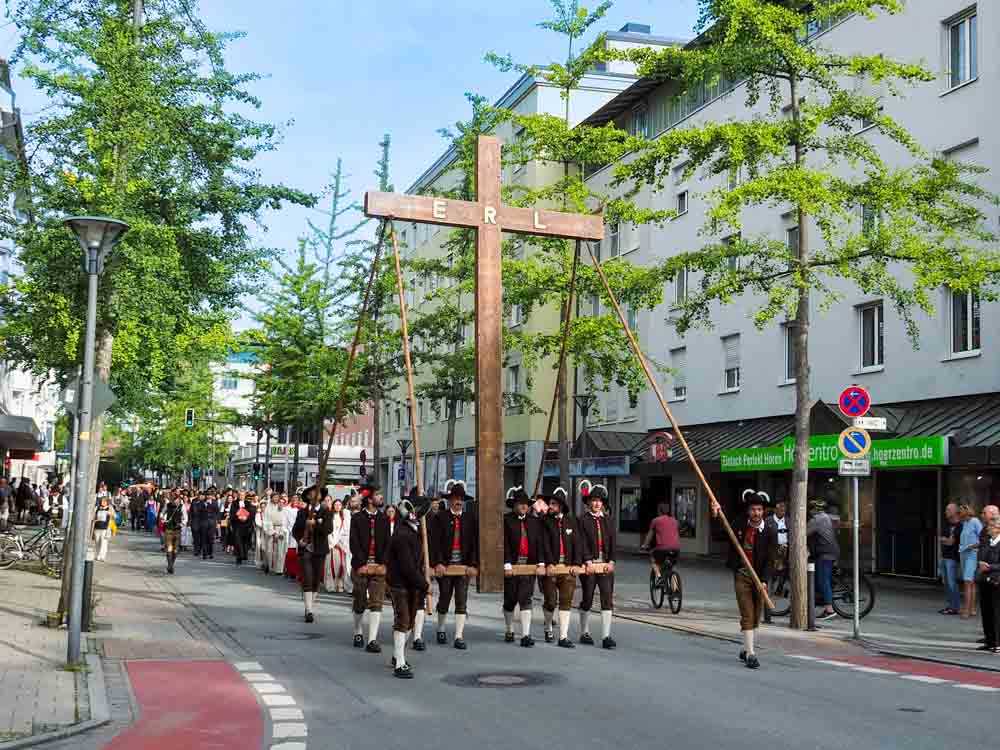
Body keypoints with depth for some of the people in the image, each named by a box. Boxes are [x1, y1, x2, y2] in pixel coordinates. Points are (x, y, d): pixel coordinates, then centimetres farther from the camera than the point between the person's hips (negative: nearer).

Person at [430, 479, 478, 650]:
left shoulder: (471, 519, 6)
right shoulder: (439, 518, -1)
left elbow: (475, 543, 1)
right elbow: (434, 542, -8)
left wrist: (474, 564, -7)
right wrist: (438, 563, -18)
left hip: (464, 565, 2)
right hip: (444, 565, -2)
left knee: (462, 602, 0)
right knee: (444, 599, 10)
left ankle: (459, 636, 3)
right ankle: (440, 629, 32)